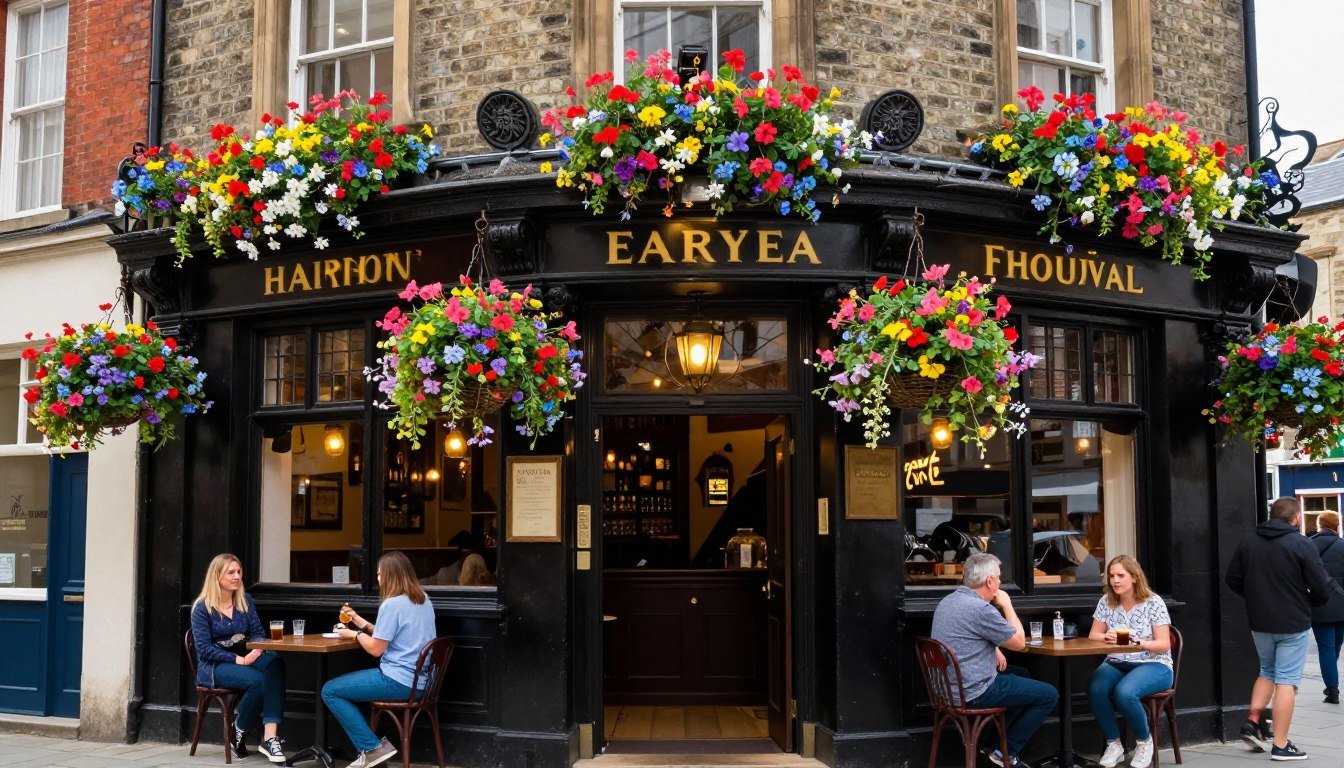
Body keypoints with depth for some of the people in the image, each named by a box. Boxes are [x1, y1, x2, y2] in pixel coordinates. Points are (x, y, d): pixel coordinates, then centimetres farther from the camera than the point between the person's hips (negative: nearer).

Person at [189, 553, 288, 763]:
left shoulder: (245, 601, 11)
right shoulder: (202, 608, -4)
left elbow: (258, 633, 9)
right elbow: (204, 649, -10)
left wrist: (257, 650, -16)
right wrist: (237, 659, -20)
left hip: (244, 658, 4)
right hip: (214, 666, -4)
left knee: (274, 663, -32)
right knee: (257, 680, -35)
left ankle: (269, 737, -40)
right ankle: (237, 732, -6)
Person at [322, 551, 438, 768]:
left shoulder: (392, 604, -16)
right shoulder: (423, 600, 11)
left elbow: (376, 649, -12)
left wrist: (356, 634, 5)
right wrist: (364, 625, 21)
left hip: (400, 681, -10)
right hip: (421, 680, 10)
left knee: (329, 691, 0)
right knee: (343, 685, 26)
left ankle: (373, 748, -2)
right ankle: (371, 748, 16)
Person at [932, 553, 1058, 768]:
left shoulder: (947, 601, 6)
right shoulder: (981, 609, -23)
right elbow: (1019, 642, -11)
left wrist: (994, 649, 10)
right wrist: (1007, 605, 0)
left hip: (950, 685, 10)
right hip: (973, 691, -9)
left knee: (1022, 675, 30)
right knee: (1048, 695, 3)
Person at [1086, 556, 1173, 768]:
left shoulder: (1153, 603, -7)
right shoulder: (1106, 601, 4)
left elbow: (1164, 645, -9)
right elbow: (1093, 635, 8)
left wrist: (1136, 642, -27)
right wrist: (1106, 637, -16)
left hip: (1153, 666, -4)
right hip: (1116, 664, 4)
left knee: (1124, 692, -35)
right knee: (1095, 689, -30)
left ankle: (1144, 740, -6)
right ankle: (1114, 743, -9)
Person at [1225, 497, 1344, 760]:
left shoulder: (1248, 541, 2)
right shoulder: (1301, 544, -13)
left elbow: (1232, 580, 6)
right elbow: (1322, 588, -11)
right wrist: (1310, 602, 9)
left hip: (1259, 622, 5)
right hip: (1293, 624, -5)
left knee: (1267, 672, 24)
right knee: (1286, 680, 0)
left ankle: (1253, 722, 13)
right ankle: (1280, 745, 2)